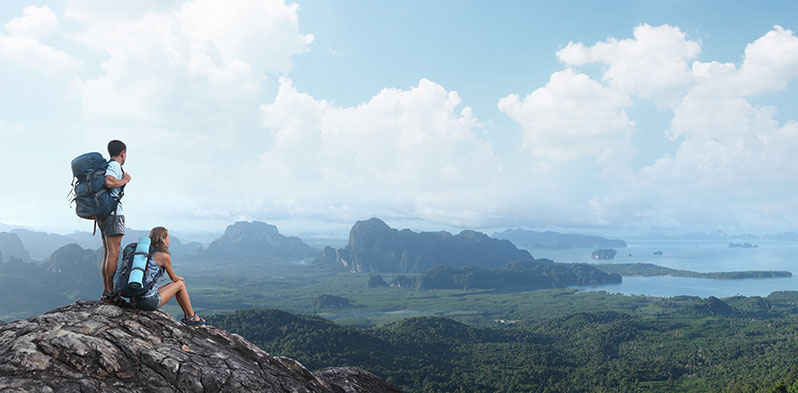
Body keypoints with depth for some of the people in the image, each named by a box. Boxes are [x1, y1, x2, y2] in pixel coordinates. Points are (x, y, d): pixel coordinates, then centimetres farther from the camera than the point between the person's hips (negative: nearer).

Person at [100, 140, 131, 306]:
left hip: (103, 214, 10)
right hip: (113, 213, -10)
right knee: (113, 254, -10)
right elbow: (109, 182, -26)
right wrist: (124, 180, -10)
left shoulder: (106, 166, 20)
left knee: (107, 254, 11)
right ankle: (111, 293, -11)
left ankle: (106, 292, 13)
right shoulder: (114, 165, -8)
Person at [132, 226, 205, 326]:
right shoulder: (164, 256, -10)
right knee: (180, 284, 11)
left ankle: (187, 316, 31)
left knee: (175, 284, 24)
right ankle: (192, 317, 22)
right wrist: (182, 279, 25)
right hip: (150, 301, -8)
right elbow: (173, 278, 3)